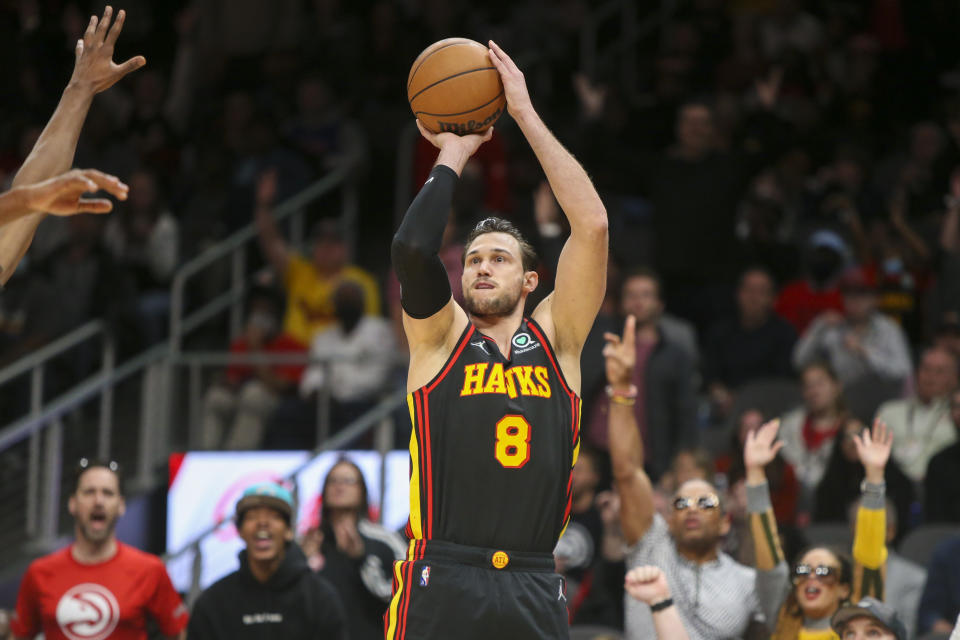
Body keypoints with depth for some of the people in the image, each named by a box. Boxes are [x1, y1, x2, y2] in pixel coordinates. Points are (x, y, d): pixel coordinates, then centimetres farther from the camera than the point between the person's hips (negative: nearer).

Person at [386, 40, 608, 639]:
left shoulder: (556, 339, 13)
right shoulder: (442, 336, 9)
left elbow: (593, 225, 2)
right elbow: (413, 247, -10)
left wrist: (527, 115, 3)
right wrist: (453, 155, 3)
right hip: (440, 586, -2)